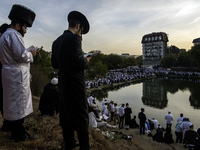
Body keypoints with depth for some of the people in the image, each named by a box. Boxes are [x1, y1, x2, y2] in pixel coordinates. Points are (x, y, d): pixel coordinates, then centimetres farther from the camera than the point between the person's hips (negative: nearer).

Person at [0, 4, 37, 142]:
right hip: (17, 74, -11)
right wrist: (31, 54, -3)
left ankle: (17, 132, 28)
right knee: (18, 104, -2)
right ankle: (20, 135, 10)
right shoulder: (13, 34, -12)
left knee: (13, 104, 15)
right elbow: (22, 55, -21)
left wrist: (28, 54, 13)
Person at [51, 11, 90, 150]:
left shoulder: (57, 41, 10)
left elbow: (54, 64, 13)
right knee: (81, 116, 5)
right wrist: (86, 60, -4)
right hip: (75, 83, -8)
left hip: (63, 83, 8)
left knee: (66, 114, 18)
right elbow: (78, 62, -24)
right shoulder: (74, 38, -14)